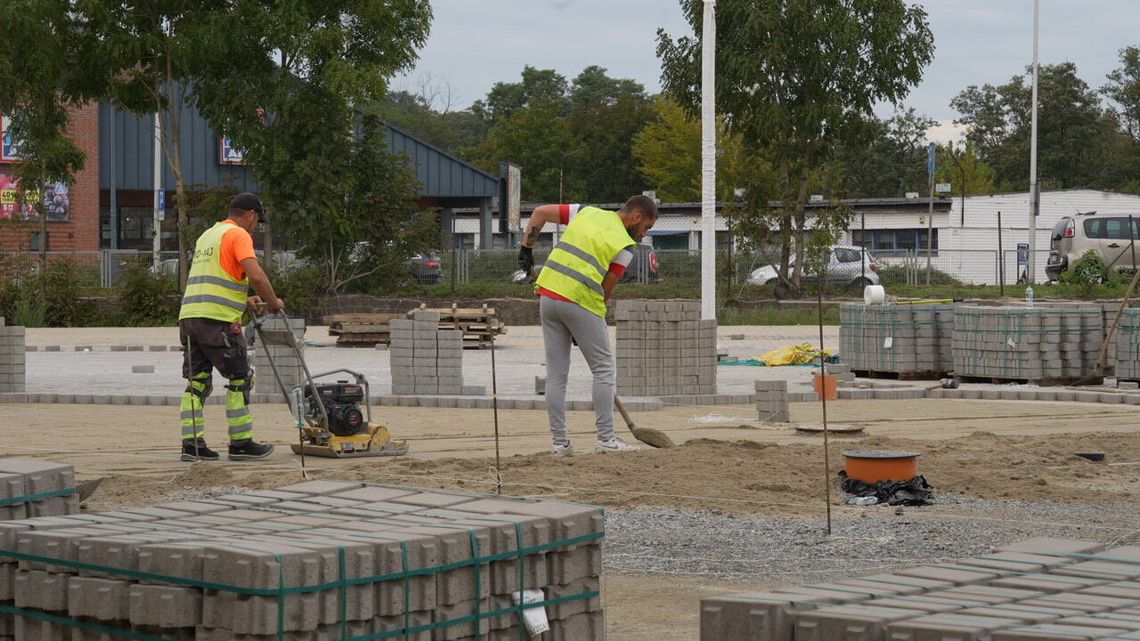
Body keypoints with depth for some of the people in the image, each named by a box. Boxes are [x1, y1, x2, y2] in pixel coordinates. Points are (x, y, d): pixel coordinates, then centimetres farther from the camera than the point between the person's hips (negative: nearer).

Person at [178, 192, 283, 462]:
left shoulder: (207, 236, 24)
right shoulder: (239, 235, -4)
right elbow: (256, 276, -17)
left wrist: (245, 300, 27)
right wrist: (273, 302, -3)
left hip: (189, 316, 8)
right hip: (217, 319, -8)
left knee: (197, 382, 8)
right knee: (240, 379, 1)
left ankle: (191, 444, 3)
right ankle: (241, 443, 3)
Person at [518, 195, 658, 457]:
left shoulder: (587, 213, 15)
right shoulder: (625, 245, 0)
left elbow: (540, 212, 16)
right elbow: (606, 289, 1)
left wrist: (527, 248, 22)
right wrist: (588, 324, 8)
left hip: (548, 292, 6)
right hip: (580, 301, -6)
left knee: (556, 374, 9)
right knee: (603, 369, 6)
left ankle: (559, 443, 10)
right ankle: (605, 439, 4)